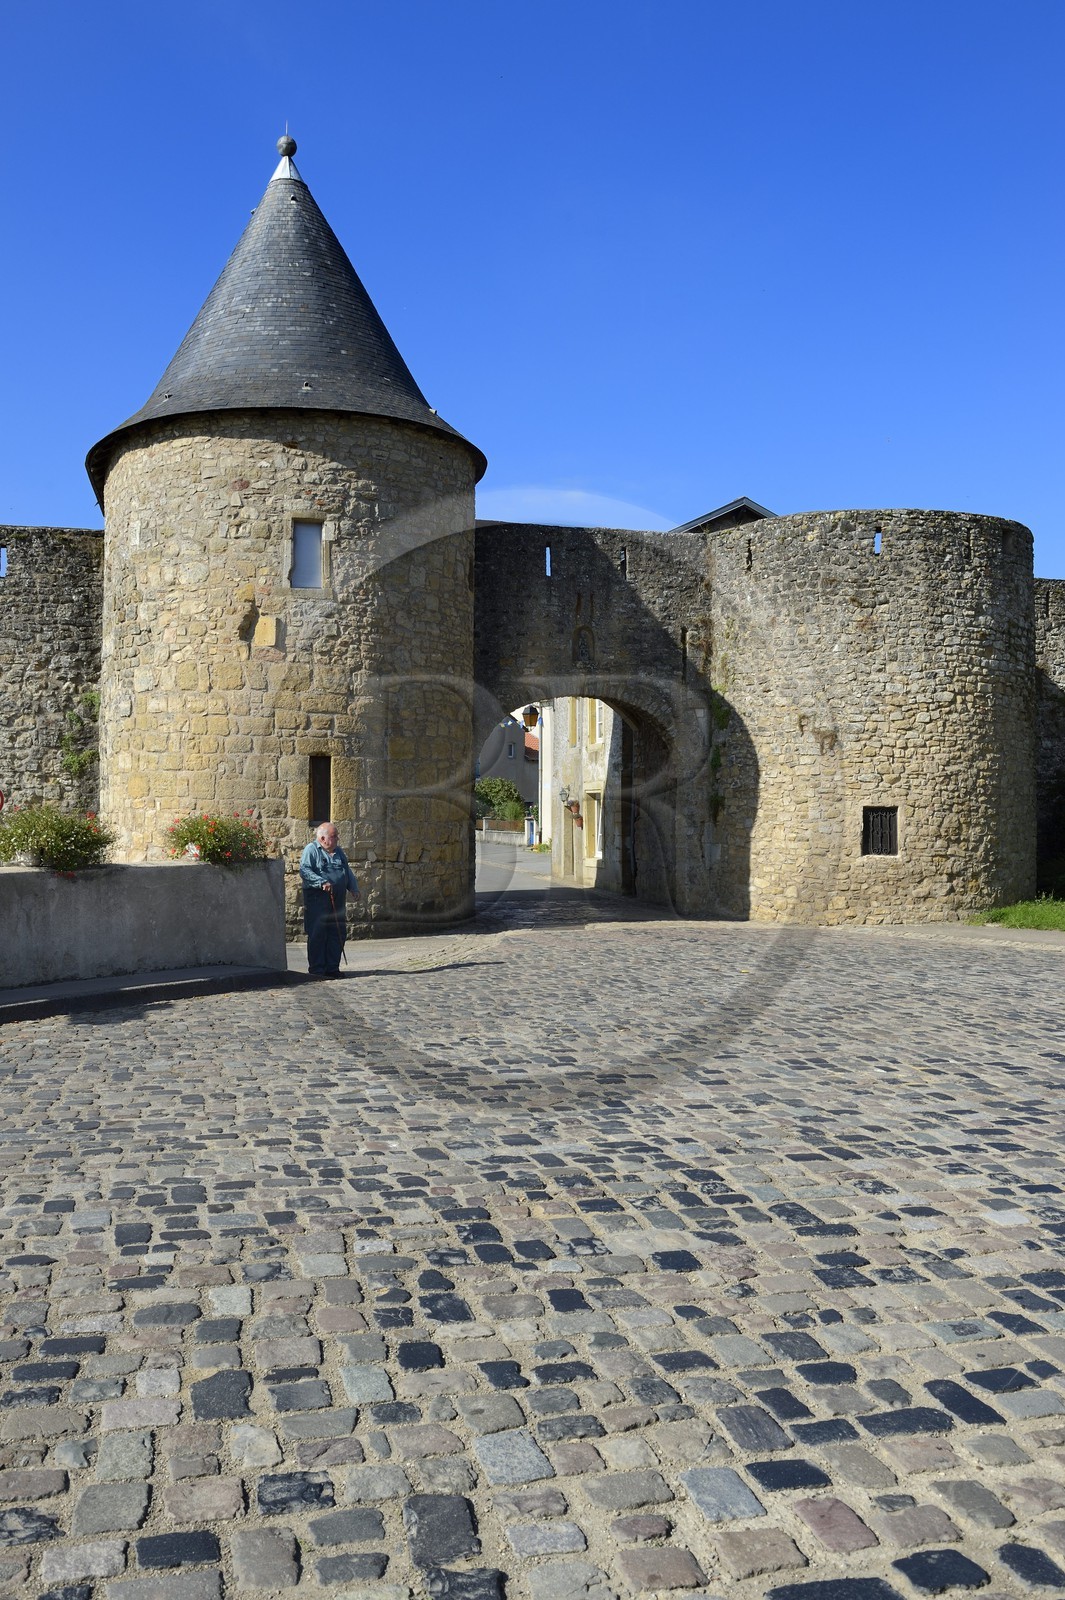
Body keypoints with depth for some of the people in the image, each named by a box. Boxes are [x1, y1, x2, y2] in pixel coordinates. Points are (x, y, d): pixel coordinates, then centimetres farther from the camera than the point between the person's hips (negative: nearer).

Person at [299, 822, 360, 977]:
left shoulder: (338, 851, 20)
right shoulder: (311, 850, -4)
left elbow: (347, 871, 26)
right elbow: (304, 871, -17)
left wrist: (354, 888, 14)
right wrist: (322, 882, -27)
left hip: (337, 900, 7)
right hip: (317, 899, -7)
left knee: (338, 933, 7)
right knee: (317, 934, -5)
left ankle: (332, 967, 16)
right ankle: (316, 969, 1)